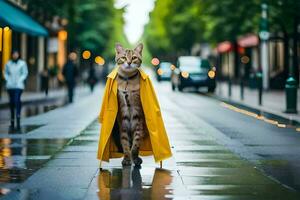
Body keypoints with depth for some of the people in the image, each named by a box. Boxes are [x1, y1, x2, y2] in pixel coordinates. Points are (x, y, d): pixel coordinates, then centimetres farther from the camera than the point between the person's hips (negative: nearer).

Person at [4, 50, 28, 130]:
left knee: (17, 100, -19)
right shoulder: (8, 63, 6)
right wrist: (8, 80, -1)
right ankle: (12, 122, 17)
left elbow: (25, 73, 2)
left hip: (18, 86, -3)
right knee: (11, 102, 7)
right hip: (10, 86, 3)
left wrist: (19, 81, -8)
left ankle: (18, 122, -23)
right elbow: (5, 73, 13)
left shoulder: (22, 63, -1)